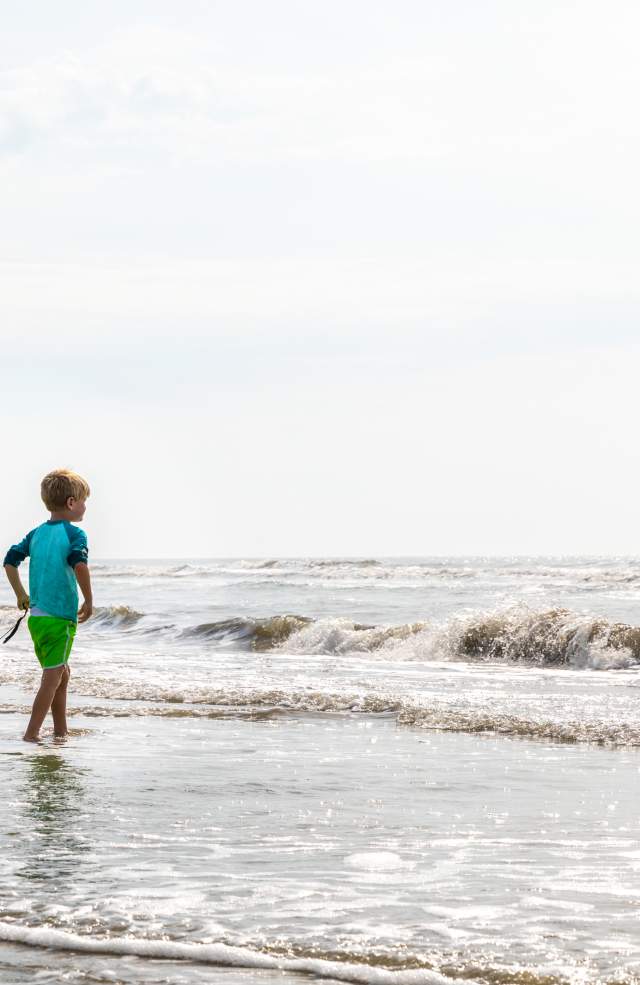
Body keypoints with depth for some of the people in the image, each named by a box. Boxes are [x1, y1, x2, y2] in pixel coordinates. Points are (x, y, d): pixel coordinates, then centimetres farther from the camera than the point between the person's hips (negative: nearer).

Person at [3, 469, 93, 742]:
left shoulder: (37, 533, 11)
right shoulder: (74, 534, -9)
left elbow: (10, 560, 10)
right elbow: (79, 565, -25)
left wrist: (21, 595, 19)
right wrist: (89, 601, -14)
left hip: (36, 615, 7)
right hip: (60, 617, -7)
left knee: (62, 673, 21)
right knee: (52, 678, -3)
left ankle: (61, 731, 28)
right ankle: (31, 735, -7)